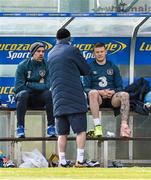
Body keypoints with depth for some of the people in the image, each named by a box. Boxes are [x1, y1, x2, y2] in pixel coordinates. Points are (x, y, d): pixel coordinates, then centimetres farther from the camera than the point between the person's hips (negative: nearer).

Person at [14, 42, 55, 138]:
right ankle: (20, 127, -32)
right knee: (23, 94, -34)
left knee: (49, 93, -30)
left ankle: (51, 126, -26)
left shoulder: (47, 65, -2)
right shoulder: (23, 65, -5)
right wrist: (38, 85, -10)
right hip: (27, 98, -1)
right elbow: (18, 87, -13)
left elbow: (49, 86, -14)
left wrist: (30, 84, -14)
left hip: (41, 99, 1)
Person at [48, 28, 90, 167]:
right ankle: (80, 160, -11)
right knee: (81, 130, -3)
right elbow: (86, 70, 6)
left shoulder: (50, 54, 15)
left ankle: (62, 162, 2)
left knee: (62, 133, 6)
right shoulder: (72, 50, -3)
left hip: (58, 99, 5)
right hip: (74, 97, -5)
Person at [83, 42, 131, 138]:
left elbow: (120, 87, 15)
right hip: (98, 98, -2)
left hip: (112, 98, 2)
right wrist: (99, 92, -13)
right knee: (93, 93, -37)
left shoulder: (113, 67, 19)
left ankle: (124, 125, -41)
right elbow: (86, 88, 4)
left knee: (124, 95, -30)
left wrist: (113, 92, -9)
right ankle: (97, 126, -44)